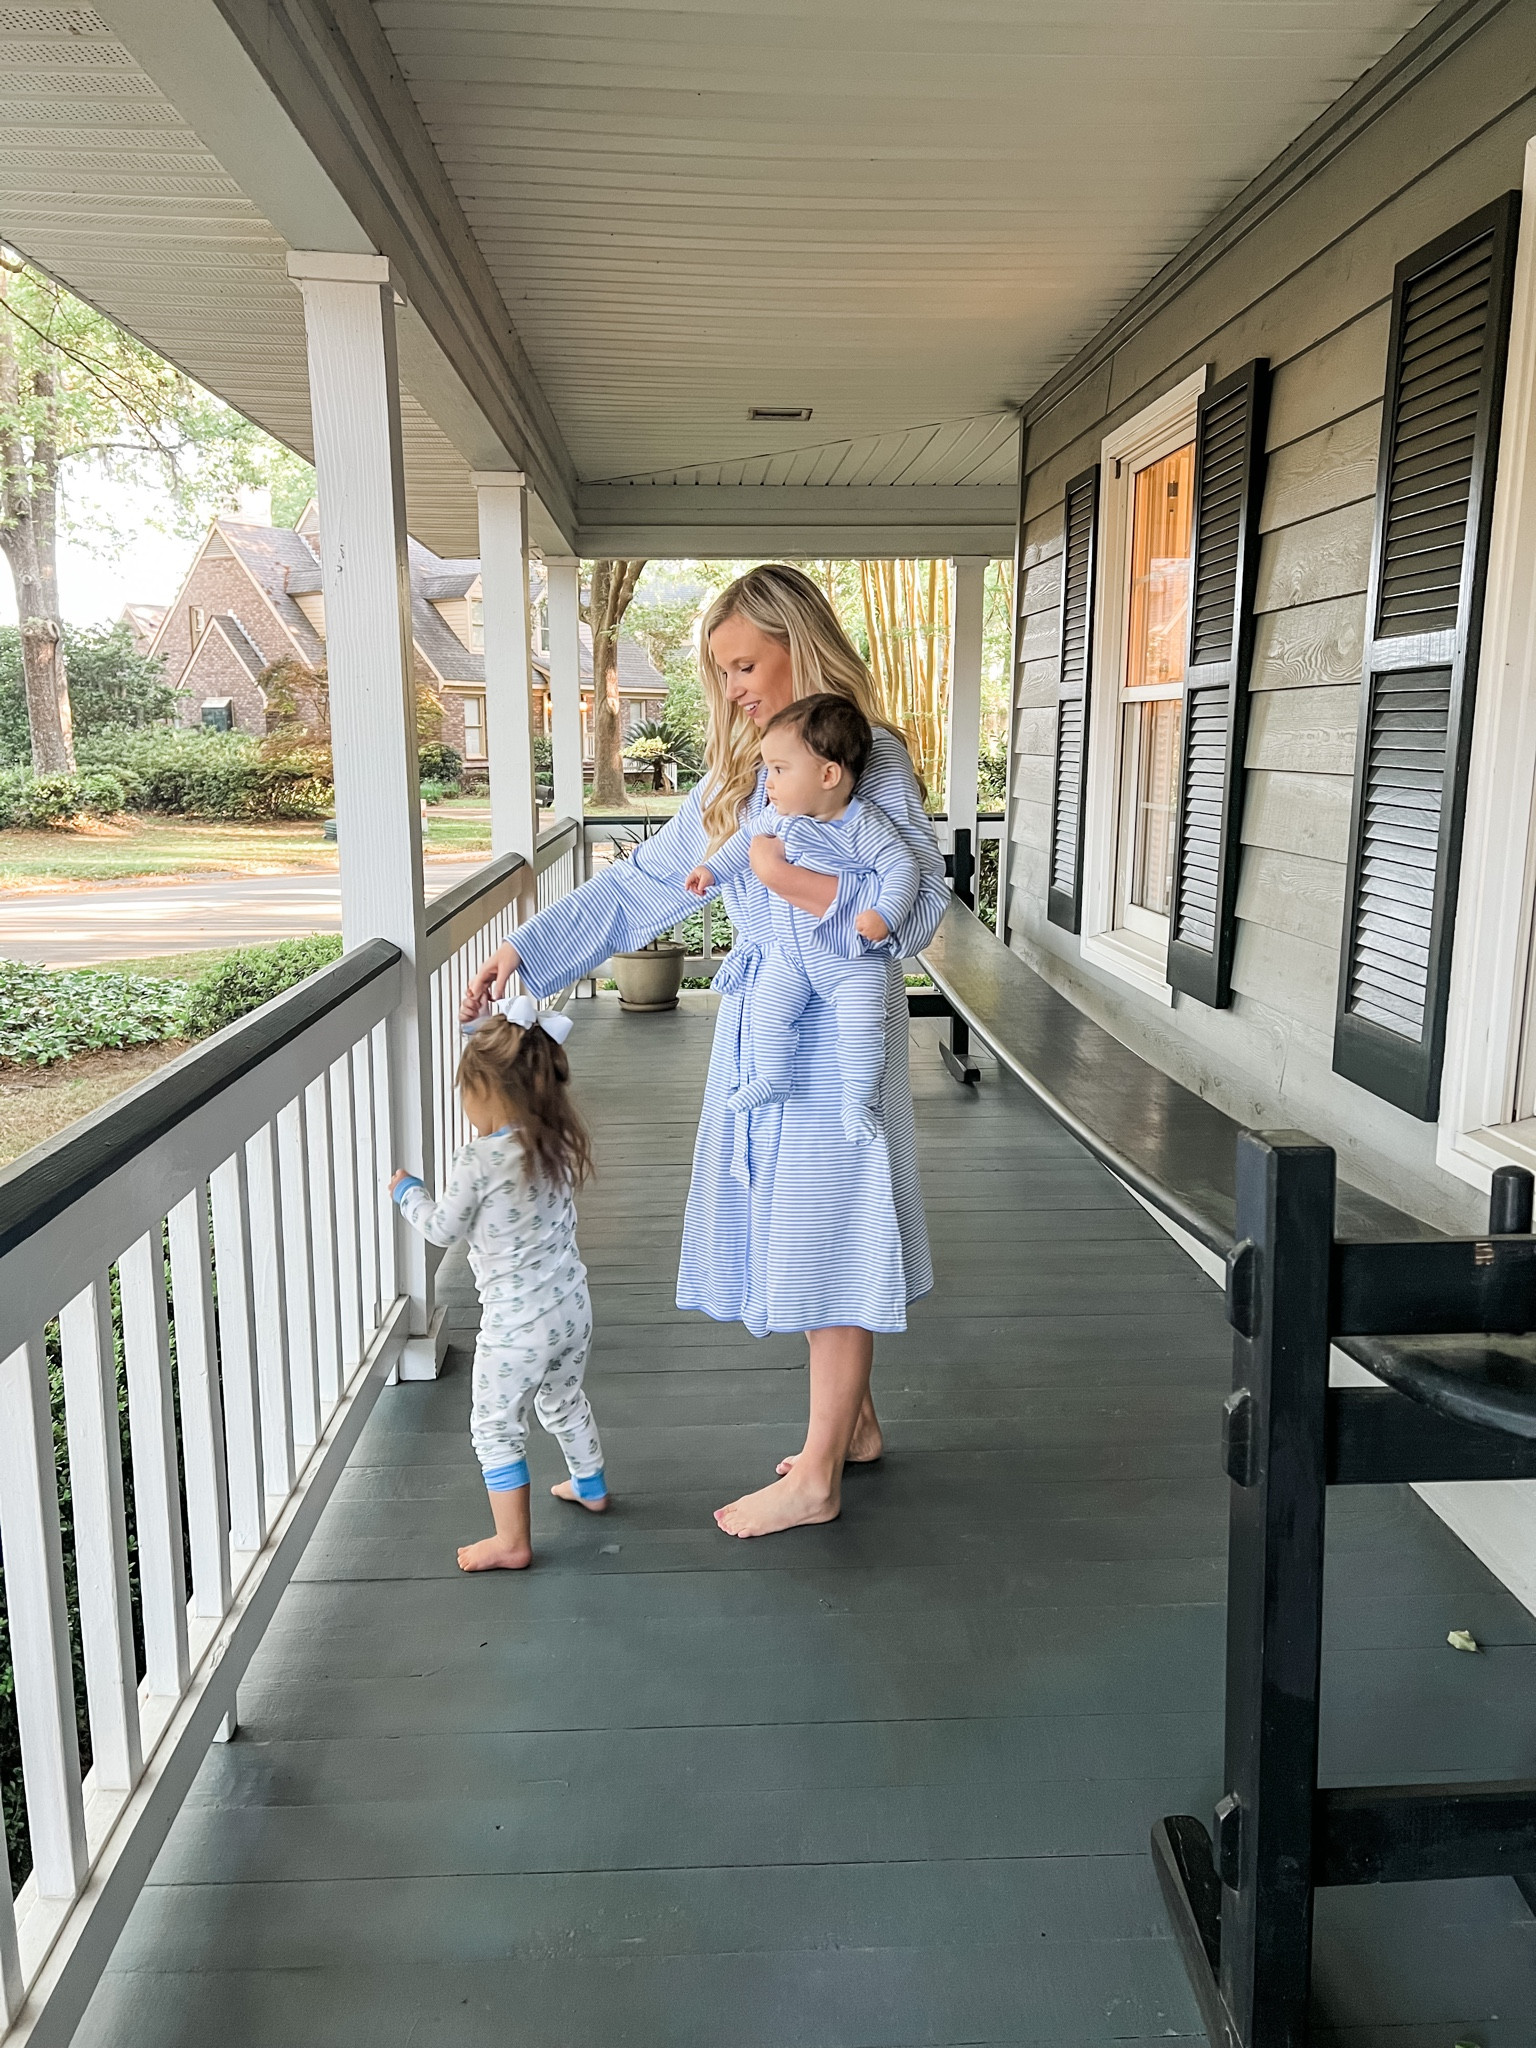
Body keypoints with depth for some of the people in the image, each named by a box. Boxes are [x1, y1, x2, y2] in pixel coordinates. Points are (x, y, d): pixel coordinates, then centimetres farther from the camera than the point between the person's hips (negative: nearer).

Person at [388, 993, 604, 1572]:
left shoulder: (478, 1162, -21)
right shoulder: (560, 1145, -3)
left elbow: (444, 1229, -9)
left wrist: (407, 1192, 11)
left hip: (517, 1324, -7)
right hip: (573, 1306, 7)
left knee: (495, 1426, 9)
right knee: (564, 1398, 29)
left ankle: (512, 1542, 16)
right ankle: (590, 1486, 47)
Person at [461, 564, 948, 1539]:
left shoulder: (872, 761, -10)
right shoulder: (738, 774, 12)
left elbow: (920, 904, -14)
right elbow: (642, 885, 12)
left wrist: (808, 886, -26)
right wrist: (526, 951, 7)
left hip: (835, 1029, -8)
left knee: (831, 1238, 2)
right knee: (794, 1232, 15)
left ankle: (817, 1478, 15)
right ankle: (854, 1423, 34)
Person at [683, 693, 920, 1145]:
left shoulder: (863, 825, -19)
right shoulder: (780, 816, 0)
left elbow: (902, 867, -18)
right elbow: (748, 839, 20)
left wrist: (885, 913, -32)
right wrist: (713, 869, 18)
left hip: (852, 959, -5)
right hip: (790, 953, 6)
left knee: (860, 1027, -14)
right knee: (767, 1010, -3)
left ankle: (861, 1100, 7)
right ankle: (773, 1078, 21)